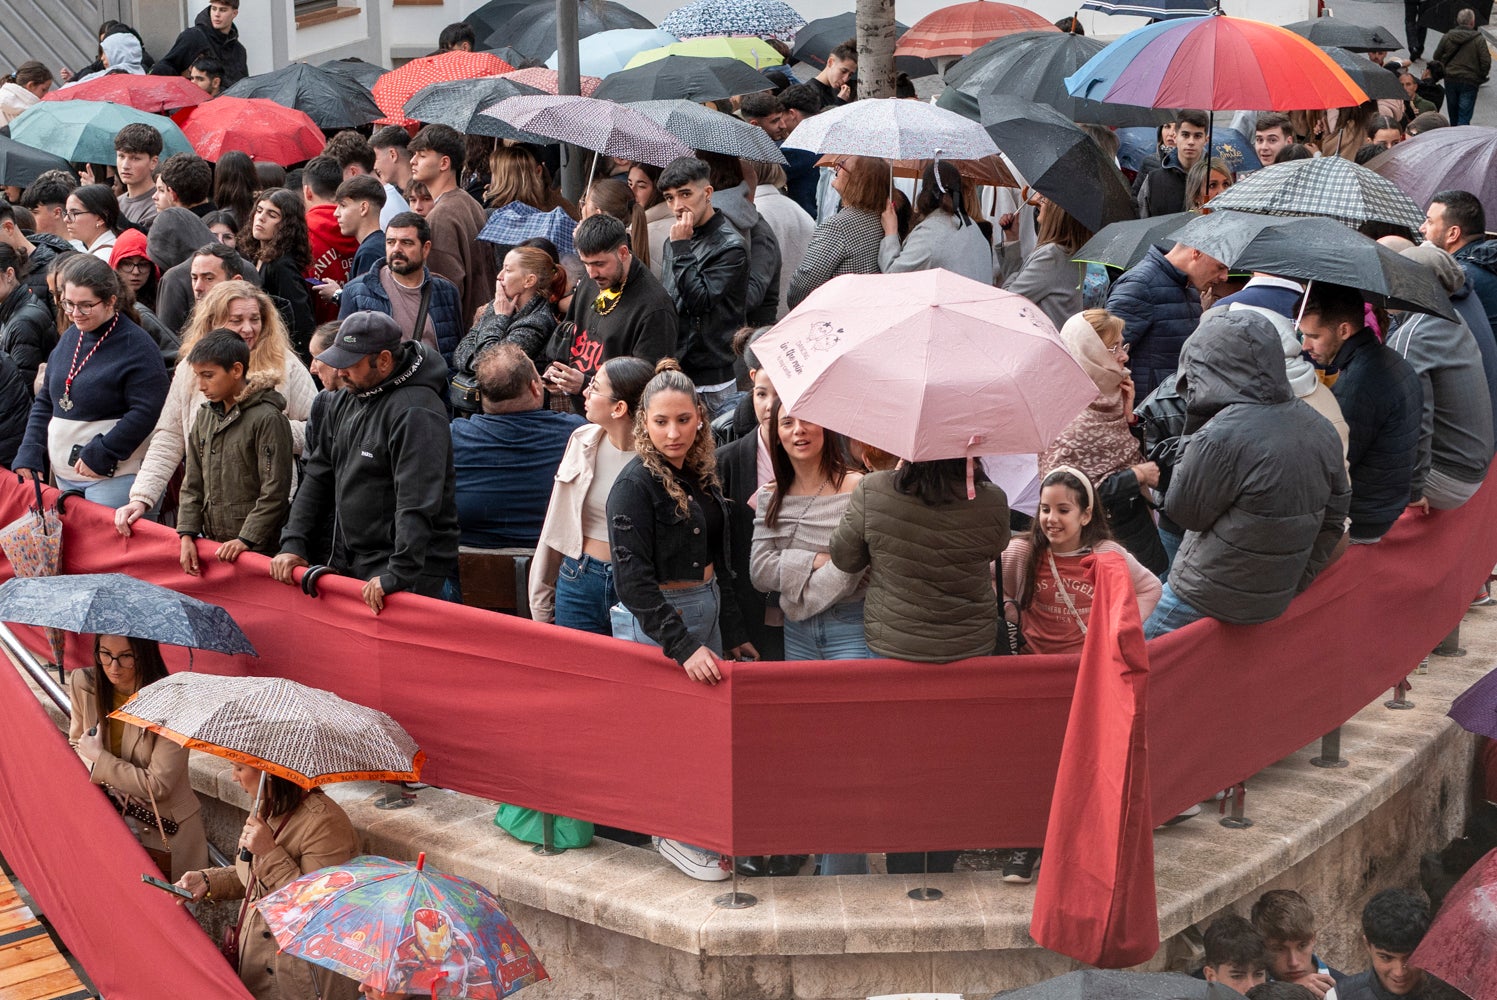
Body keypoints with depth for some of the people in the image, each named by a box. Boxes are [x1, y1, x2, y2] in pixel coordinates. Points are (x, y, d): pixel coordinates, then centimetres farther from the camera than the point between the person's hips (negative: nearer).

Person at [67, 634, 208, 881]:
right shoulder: (83, 684, -5)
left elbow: (157, 786, -18)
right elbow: (76, 745, 11)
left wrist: (98, 758, -13)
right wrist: (108, 782, -8)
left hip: (165, 830, -4)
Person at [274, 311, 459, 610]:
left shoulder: (416, 413, -18)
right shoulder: (345, 400, 11)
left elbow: (417, 503, -26)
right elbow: (319, 475, 17)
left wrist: (399, 575, -30)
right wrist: (293, 543, 9)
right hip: (348, 566, 8)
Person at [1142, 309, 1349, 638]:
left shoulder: (1221, 437, -25)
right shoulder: (1322, 432, 0)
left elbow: (1182, 511, -11)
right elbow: (1333, 520, 8)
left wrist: (1191, 436, -4)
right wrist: (1297, 582, 16)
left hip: (1205, 600, -7)